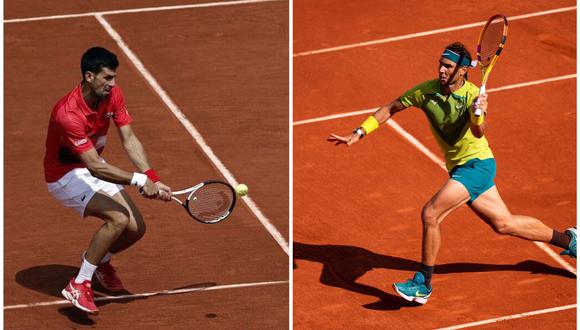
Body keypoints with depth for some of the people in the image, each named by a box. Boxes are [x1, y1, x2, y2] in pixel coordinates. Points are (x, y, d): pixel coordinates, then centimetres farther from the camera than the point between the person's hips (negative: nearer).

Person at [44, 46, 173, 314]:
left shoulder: (113, 95, -12)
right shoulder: (68, 113, -35)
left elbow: (129, 141, -13)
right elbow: (95, 167, -36)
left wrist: (152, 179, -26)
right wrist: (139, 181, -38)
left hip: (95, 167, 8)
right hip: (65, 176, -8)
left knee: (136, 228, -1)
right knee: (117, 217, -29)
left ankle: (99, 261, 31)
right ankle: (79, 285, -18)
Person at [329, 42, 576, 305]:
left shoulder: (473, 95, -18)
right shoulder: (427, 91, -4)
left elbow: (478, 133, -32)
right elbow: (391, 108, 5)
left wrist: (479, 115, -53)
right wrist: (359, 133, -1)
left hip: (477, 164, -7)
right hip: (460, 169, 7)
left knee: (430, 214, -20)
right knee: (504, 224, 17)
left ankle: (422, 285, -9)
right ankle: (567, 239, 35)